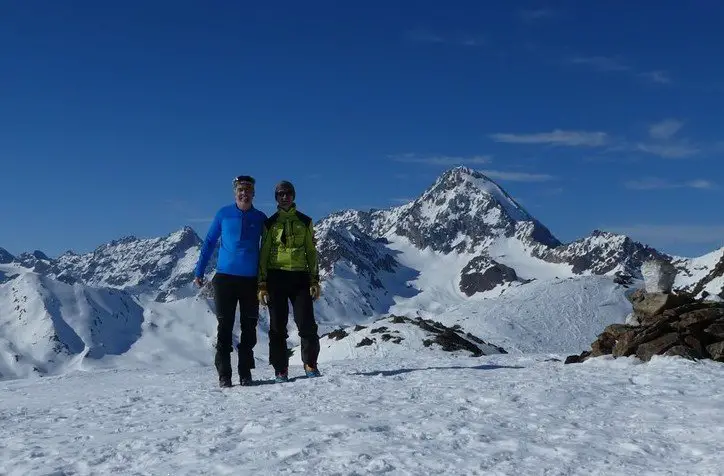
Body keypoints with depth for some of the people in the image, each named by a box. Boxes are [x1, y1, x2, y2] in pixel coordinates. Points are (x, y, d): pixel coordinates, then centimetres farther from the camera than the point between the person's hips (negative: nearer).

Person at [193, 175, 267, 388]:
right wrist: (199, 272, 4)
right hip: (225, 277, -1)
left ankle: (245, 373, 13)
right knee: (225, 326, -1)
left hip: (251, 280, 1)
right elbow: (209, 242, 9)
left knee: (249, 327, 4)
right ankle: (224, 374, 4)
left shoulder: (260, 218, 6)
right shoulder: (223, 214, 4)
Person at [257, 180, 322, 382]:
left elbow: (312, 252, 12)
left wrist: (315, 280, 3)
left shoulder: (304, 221, 11)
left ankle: (310, 364, 9)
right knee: (278, 326, 1)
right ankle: (280, 369, 8)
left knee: (307, 324, -5)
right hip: (276, 276, 0)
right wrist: (262, 284, -1)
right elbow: (263, 254, 7)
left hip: (300, 276, 1)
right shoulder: (270, 223, 8)